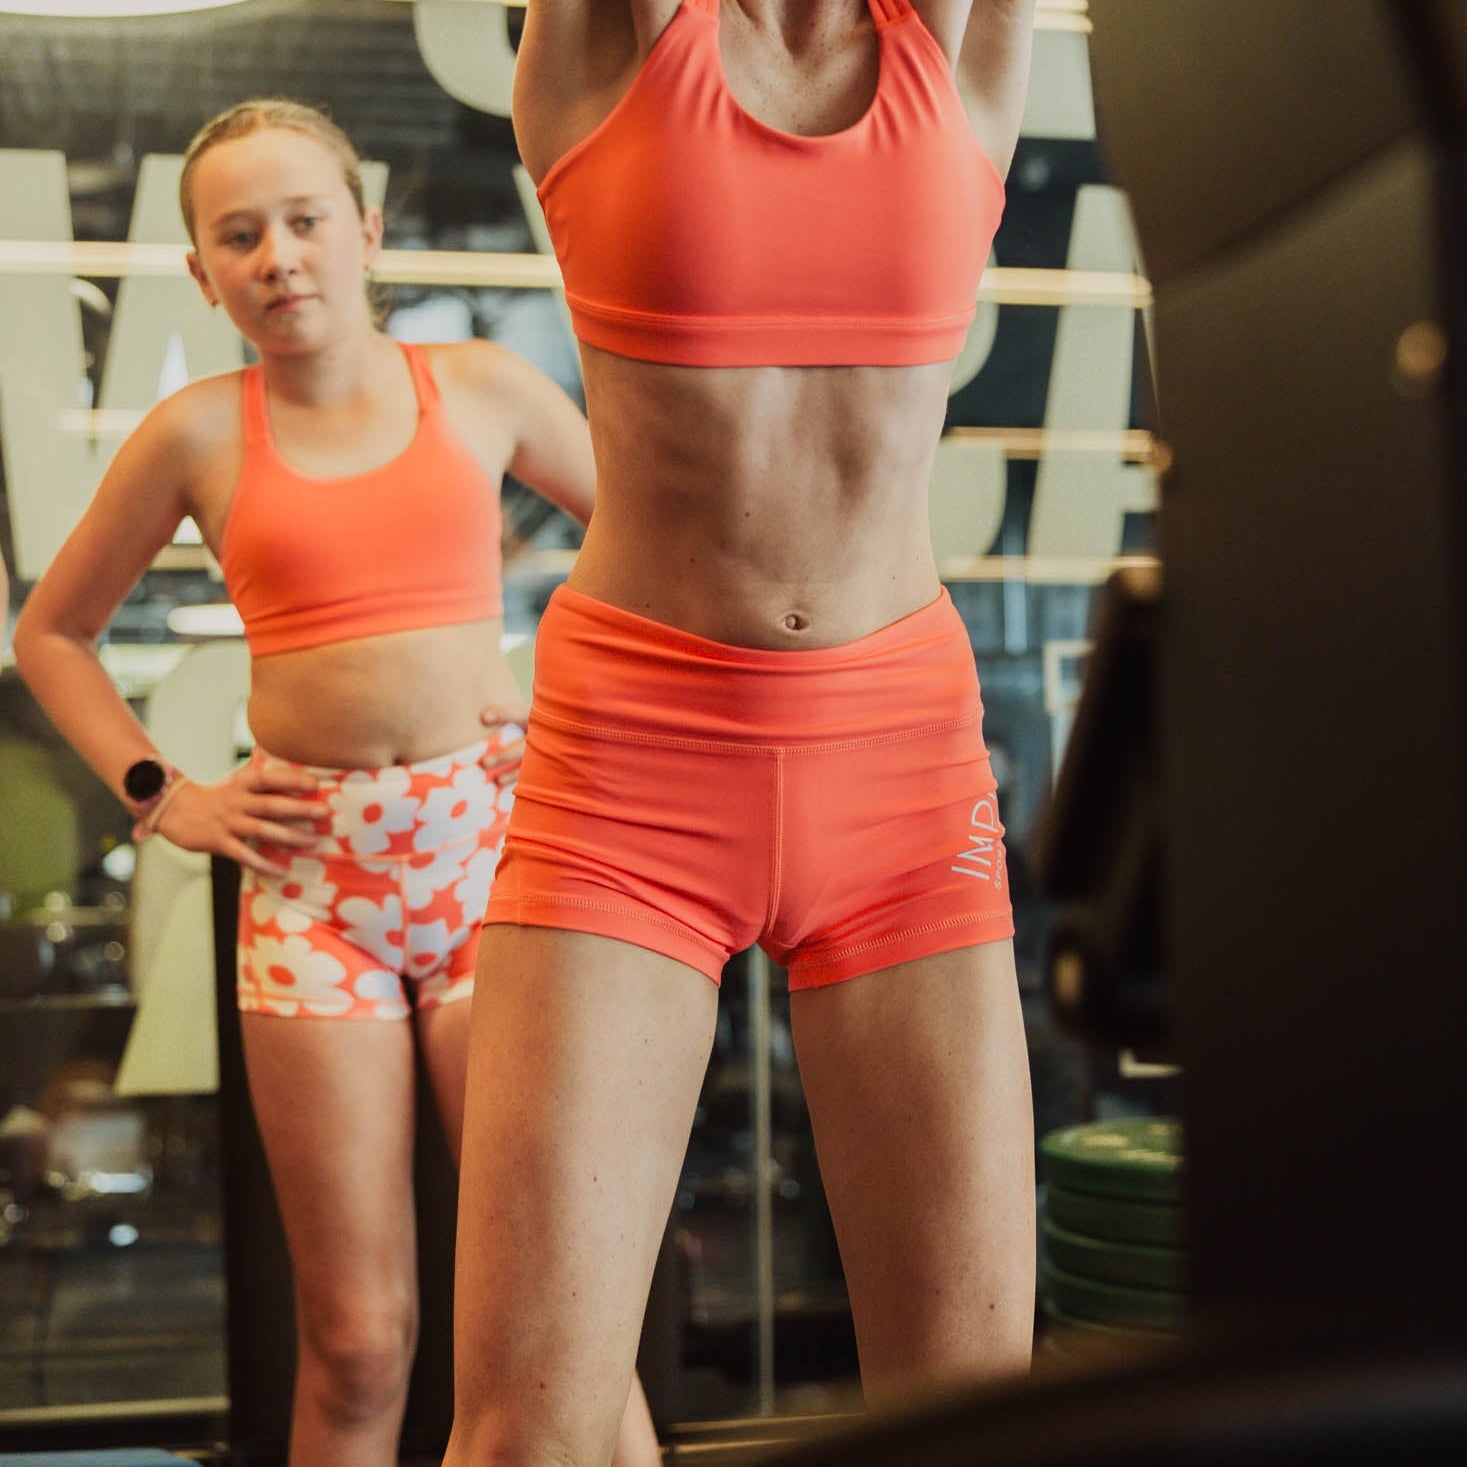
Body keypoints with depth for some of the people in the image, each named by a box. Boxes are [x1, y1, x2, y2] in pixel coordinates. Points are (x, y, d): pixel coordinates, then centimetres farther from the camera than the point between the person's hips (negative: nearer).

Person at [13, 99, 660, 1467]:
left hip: (490, 841, 0)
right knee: (356, 1341, 0)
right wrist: (156, 792, 7)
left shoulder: (481, 387, 7)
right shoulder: (198, 433, 6)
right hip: (314, 876, 0)